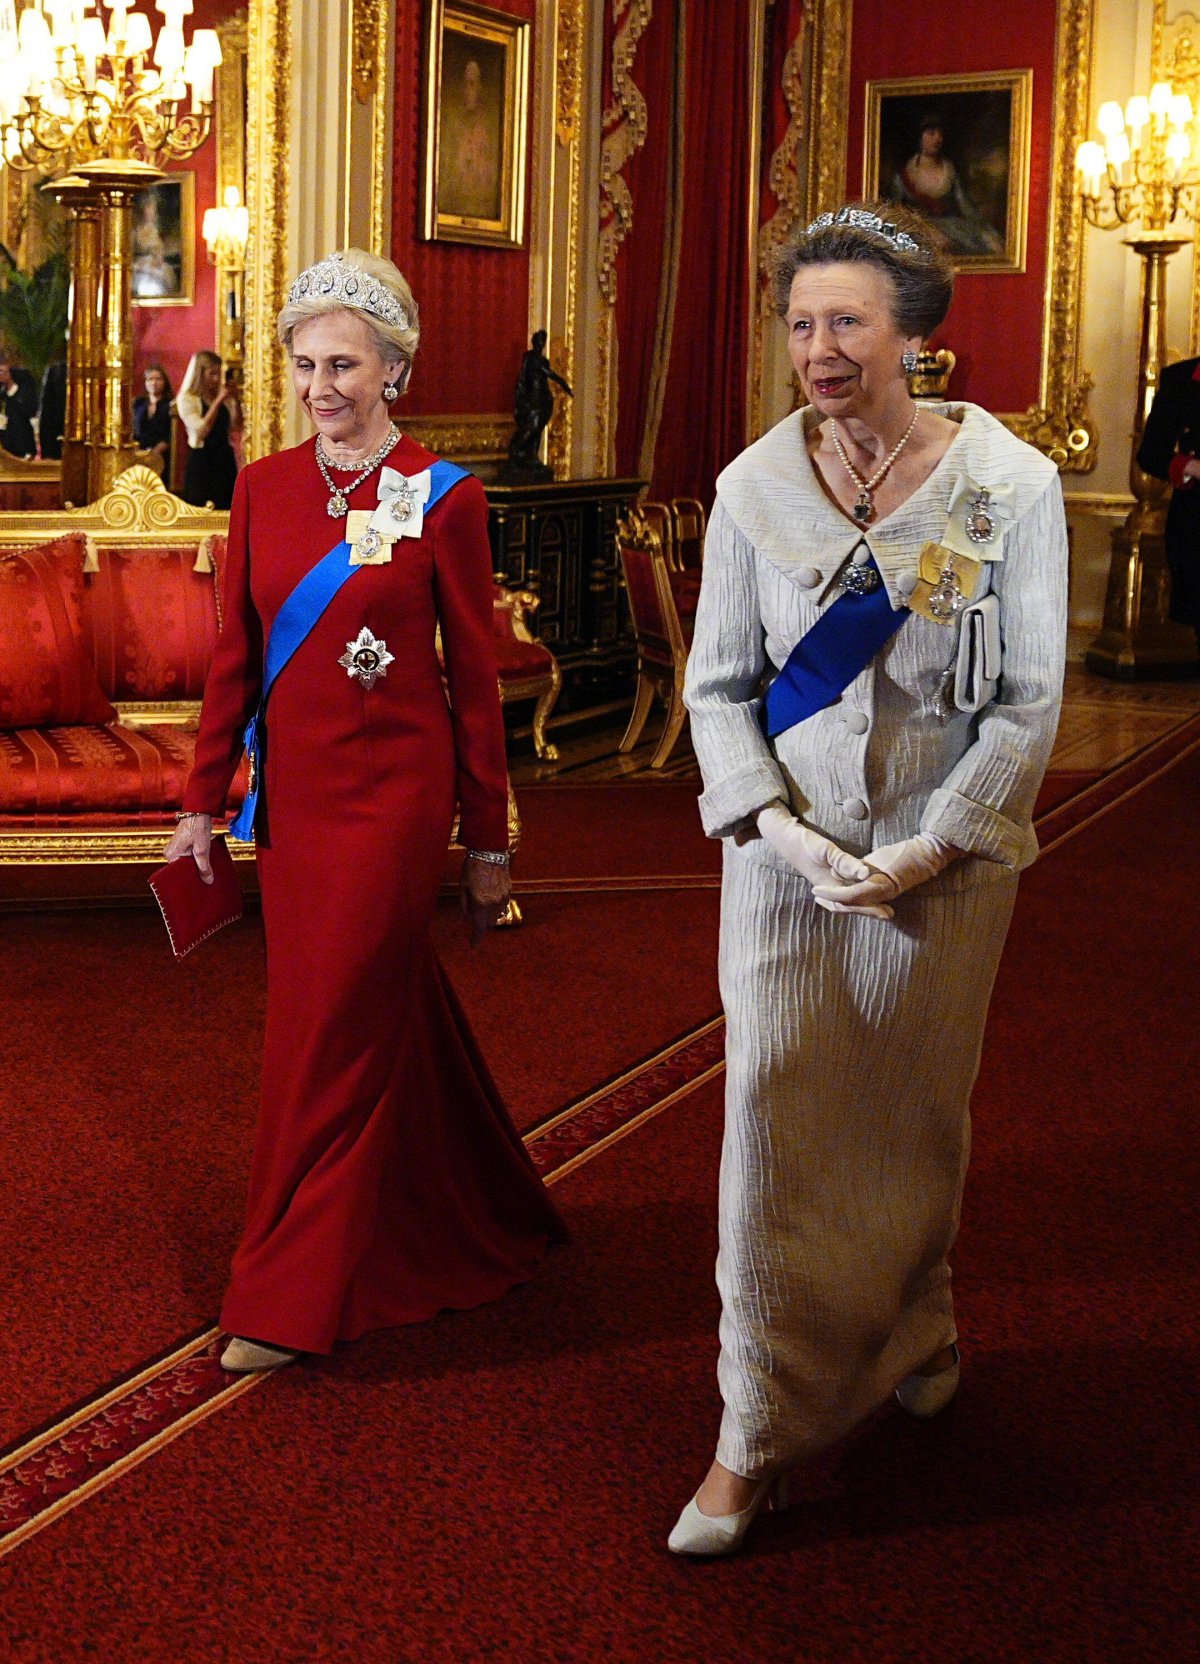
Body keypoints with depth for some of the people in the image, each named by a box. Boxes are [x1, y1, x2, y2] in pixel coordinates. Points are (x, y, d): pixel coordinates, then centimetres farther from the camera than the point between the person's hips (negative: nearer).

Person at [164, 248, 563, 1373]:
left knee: (334, 1031, -1)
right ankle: (475, 1226, 37)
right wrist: (201, 804, 7)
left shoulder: (442, 498, -6)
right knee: (393, 1018, 16)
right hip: (290, 789, 5)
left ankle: (292, 1300, 12)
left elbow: (474, 679, -3)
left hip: (392, 793, -5)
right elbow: (234, 658, 9)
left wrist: (488, 842, -2)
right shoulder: (263, 488, 6)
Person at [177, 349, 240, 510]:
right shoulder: (186, 399, -4)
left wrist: (235, 400, -1)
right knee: (202, 511, -5)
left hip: (225, 459, 5)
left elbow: (236, 427, 9)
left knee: (227, 507, 4)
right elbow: (201, 430, -17)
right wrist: (218, 401, -17)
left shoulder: (223, 398, 12)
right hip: (201, 461, -5)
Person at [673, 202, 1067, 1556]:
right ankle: (759, 1432, 9)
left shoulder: (1012, 485, -7)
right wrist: (779, 829, -11)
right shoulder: (754, 486, -2)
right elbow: (718, 682, 2)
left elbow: (1030, 702, -5)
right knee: (773, 1120, -2)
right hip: (786, 852, 1)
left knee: (914, 1116, 14)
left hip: (941, 860, -1)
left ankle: (910, 1339, 41)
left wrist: (927, 850, -12)